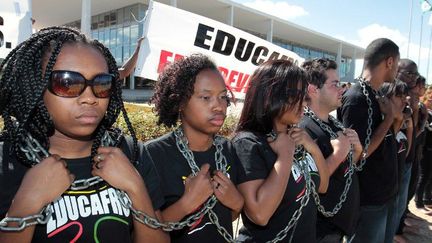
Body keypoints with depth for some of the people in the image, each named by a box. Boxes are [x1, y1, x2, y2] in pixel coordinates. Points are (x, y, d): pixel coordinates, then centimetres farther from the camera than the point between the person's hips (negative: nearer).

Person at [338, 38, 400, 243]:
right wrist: (388, 118, -17)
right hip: (369, 201, -8)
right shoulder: (356, 99, -21)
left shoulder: (376, 97, 7)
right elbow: (357, 154, -22)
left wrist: (395, 118, 2)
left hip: (386, 194, 9)